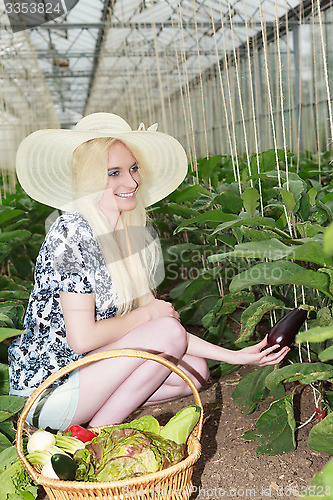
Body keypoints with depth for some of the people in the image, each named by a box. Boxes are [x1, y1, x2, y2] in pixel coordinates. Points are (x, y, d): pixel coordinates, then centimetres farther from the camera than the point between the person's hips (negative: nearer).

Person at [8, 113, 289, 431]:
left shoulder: (129, 236, 3)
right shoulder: (73, 232, -21)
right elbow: (82, 338, -24)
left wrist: (235, 356, -2)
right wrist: (147, 313, -11)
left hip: (87, 365, 8)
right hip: (48, 390, -8)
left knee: (195, 370, 2)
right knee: (170, 333, -18)